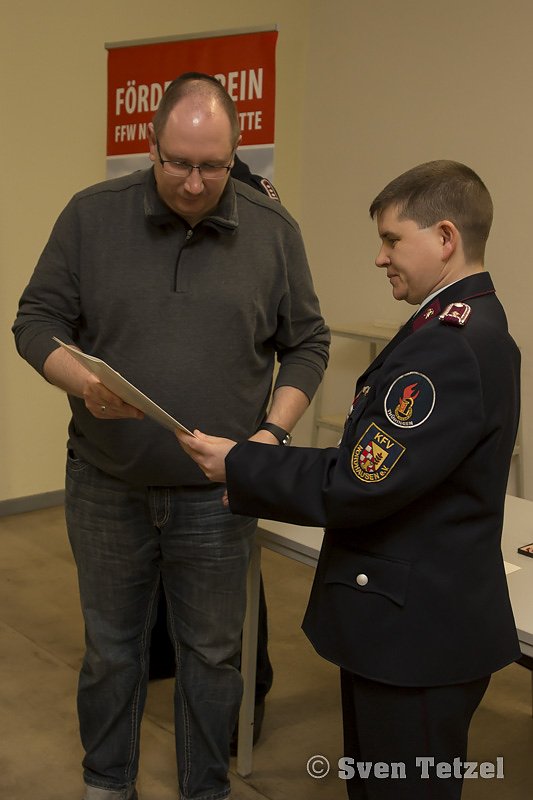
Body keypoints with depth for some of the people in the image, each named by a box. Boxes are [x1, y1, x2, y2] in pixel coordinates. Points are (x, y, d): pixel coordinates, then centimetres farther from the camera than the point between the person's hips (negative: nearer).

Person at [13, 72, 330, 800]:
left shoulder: (273, 230, -3)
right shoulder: (92, 216, -5)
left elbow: (307, 345, 3)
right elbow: (36, 321, -2)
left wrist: (274, 430, -12)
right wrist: (83, 382, -22)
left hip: (217, 495, 0)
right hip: (107, 488, 0)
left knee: (213, 652, 15)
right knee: (110, 647, 18)